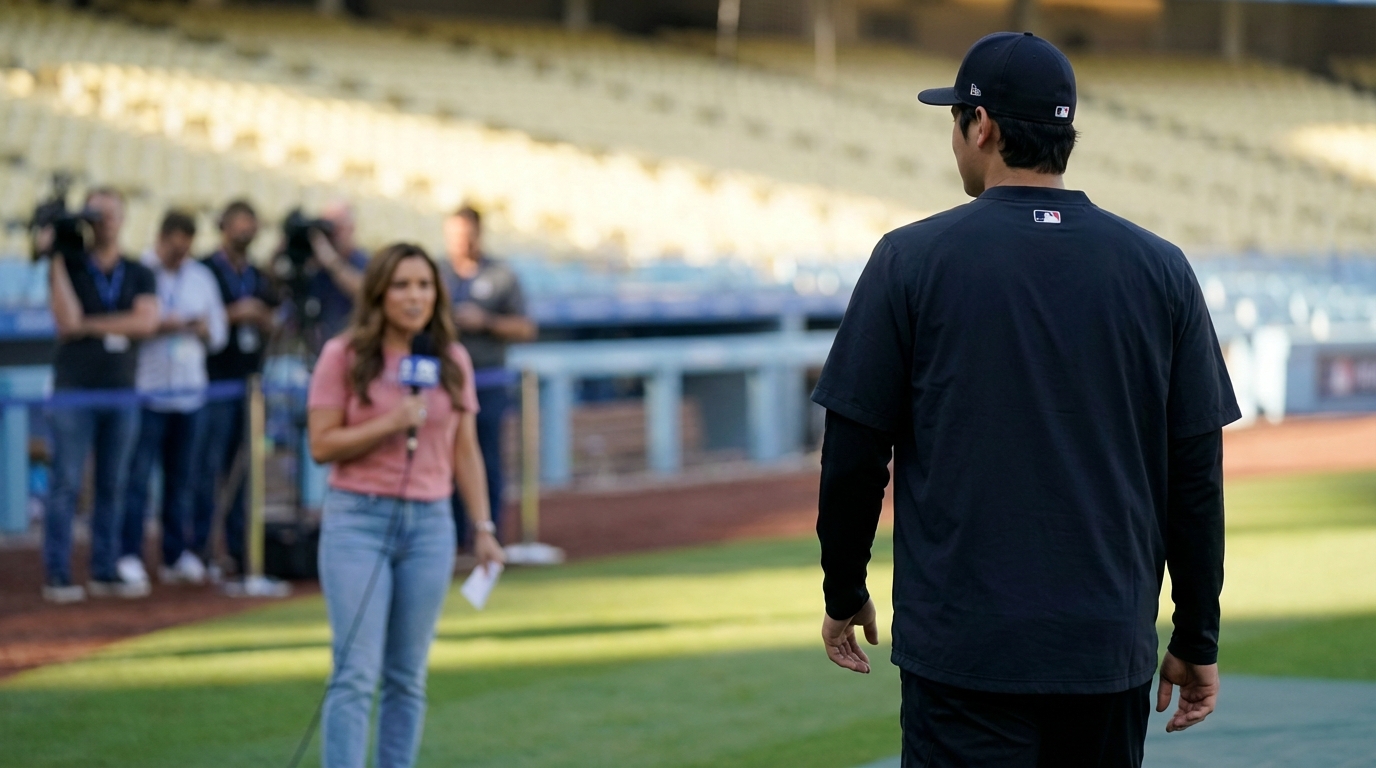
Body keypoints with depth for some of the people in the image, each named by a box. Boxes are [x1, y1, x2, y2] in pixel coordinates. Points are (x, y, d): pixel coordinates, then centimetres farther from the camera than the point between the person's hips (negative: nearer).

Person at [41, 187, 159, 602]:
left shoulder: (138, 274, 11)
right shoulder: (69, 267, 4)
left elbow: (145, 321, -5)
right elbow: (67, 319, -11)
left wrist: (89, 325, -9)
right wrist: (56, 259, -12)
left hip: (121, 388, 3)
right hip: (74, 388, -3)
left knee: (112, 486, 4)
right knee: (66, 484, -6)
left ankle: (105, 573, 10)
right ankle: (57, 576, -4)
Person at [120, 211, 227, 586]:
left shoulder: (201, 277, 16)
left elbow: (219, 332, 18)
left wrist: (205, 330, -3)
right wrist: (158, 326, -17)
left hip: (190, 393, 5)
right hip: (146, 390, -5)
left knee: (182, 478, 7)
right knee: (137, 476, -7)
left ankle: (177, 555, 13)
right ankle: (129, 555, -4)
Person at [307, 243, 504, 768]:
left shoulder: (452, 361, 8)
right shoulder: (344, 356, -3)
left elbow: (465, 450, 13)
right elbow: (322, 445, -6)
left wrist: (483, 528, 11)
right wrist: (390, 424, -17)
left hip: (430, 525, 4)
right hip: (357, 519, -3)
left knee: (407, 676, 7)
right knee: (357, 673, -10)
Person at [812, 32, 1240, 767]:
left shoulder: (912, 259, -3)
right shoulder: (1160, 271, 4)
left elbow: (854, 453, -1)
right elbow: (1196, 472, 4)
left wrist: (843, 595, 13)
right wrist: (1196, 638, 11)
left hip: (963, 651, -3)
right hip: (1110, 652, 3)